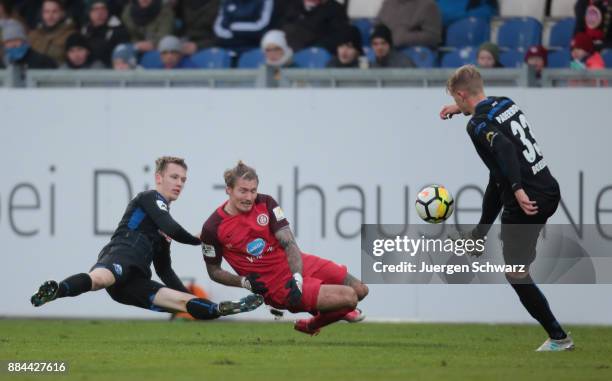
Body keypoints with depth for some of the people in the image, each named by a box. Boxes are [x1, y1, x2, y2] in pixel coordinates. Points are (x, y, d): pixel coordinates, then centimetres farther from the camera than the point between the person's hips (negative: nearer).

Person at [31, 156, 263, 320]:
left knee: (187, 302, -12)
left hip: (135, 284, 6)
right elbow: (172, 229, -7)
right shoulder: (150, 198, 12)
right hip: (120, 255, -6)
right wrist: (198, 240, 14)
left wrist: (191, 296, 34)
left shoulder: (162, 216, 38)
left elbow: (164, 269, 41)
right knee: (101, 278, -46)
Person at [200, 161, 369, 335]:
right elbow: (214, 271, 0)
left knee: (360, 290, 3)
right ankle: (310, 326, 9)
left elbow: (289, 243, -9)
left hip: (297, 265, 5)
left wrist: (297, 277, -24)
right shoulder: (212, 228, -13)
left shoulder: (265, 203, -4)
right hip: (275, 284, -5)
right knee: (348, 298, -19)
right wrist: (245, 282, -16)